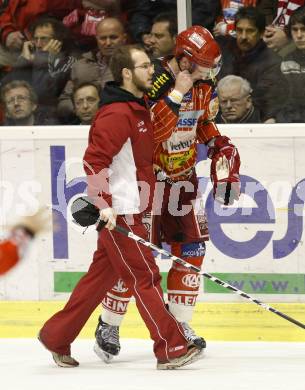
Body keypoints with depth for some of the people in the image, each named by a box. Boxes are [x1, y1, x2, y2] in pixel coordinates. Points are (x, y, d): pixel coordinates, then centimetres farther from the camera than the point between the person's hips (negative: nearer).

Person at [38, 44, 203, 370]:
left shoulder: (138, 109, 15)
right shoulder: (117, 114, -18)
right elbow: (94, 161, -23)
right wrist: (104, 204, -28)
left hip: (130, 210, 10)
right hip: (117, 213, -10)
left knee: (101, 276, 13)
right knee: (144, 276, -8)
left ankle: (57, 337, 21)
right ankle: (171, 349, -7)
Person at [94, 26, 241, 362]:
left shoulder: (203, 85, 0)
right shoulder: (152, 82, -23)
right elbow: (149, 132, -32)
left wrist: (222, 150, 4)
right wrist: (177, 94, -36)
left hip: (182, 176, 7)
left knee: (191, 246, 1)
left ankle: (178, 323, 12)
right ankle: (109, 326, 4)